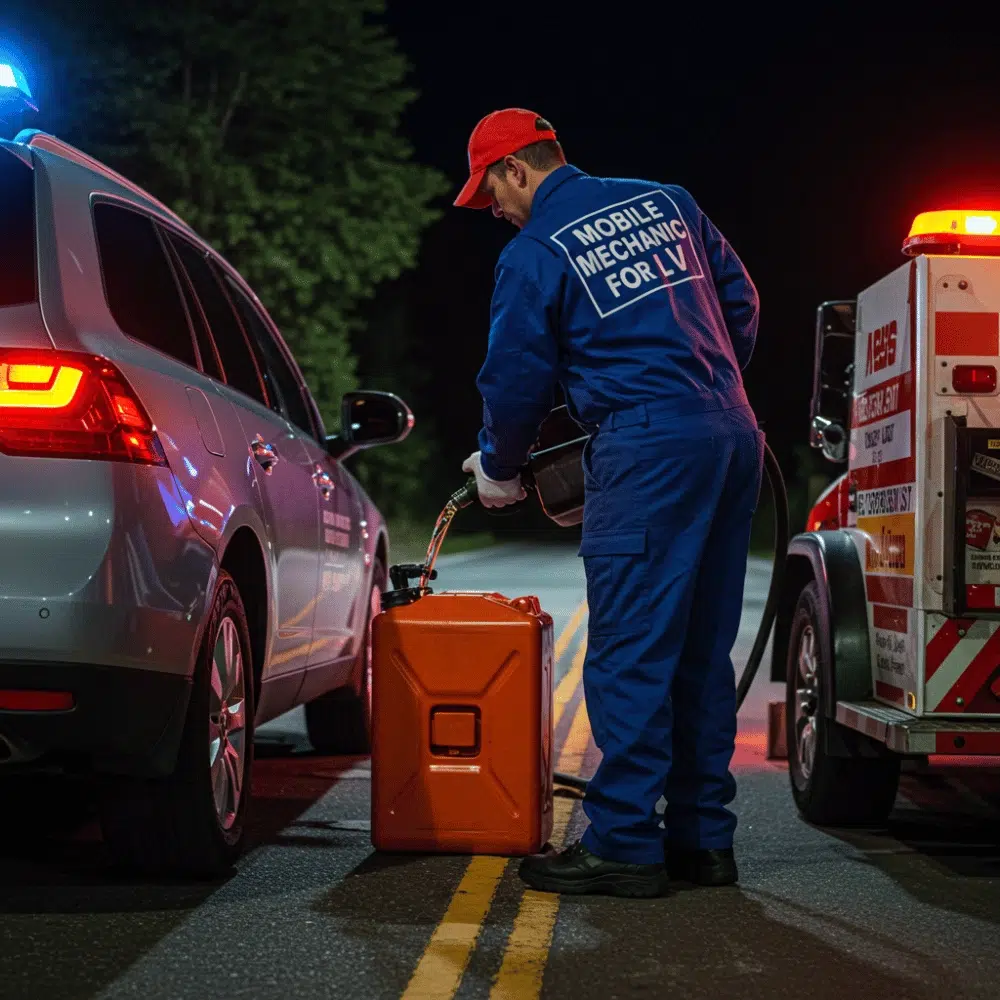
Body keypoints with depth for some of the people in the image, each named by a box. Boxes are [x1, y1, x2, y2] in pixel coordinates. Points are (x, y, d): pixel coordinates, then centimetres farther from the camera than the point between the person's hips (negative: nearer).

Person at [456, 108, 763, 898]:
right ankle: (703, 837, 17)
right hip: (733, 438, 7)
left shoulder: (534, 254, -2)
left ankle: (625, 844, -3)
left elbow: (516, 379, 3)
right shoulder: (666, 203, 15)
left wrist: (498, 470, 20)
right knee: (703, 648, 12)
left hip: (648, 449, -7)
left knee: (629, 650, -4)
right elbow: (740, 302, 21)